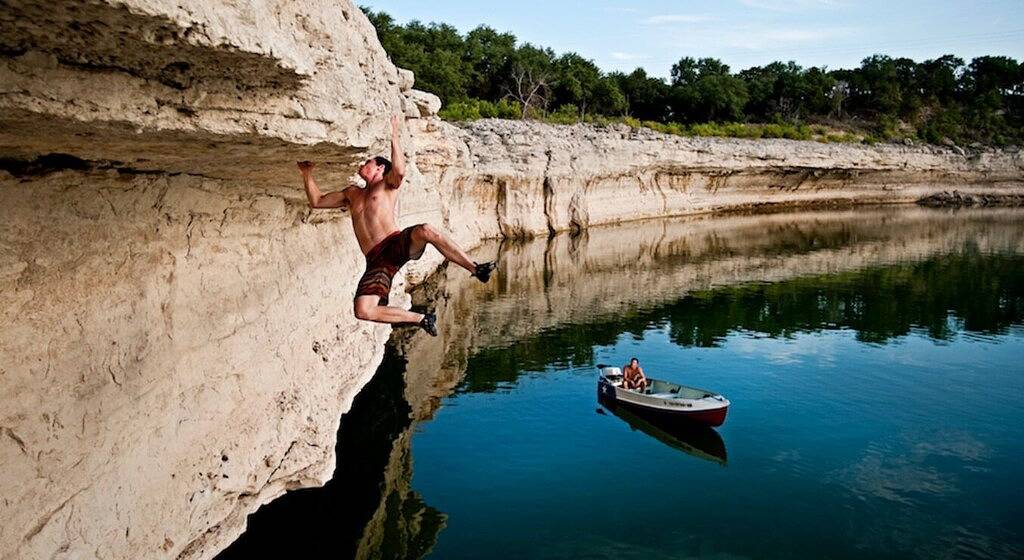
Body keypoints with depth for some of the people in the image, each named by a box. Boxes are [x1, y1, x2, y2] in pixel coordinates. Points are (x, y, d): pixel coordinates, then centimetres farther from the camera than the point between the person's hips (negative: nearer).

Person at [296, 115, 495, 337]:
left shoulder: (387, 185, 13)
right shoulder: (352, 193, 29)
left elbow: (400, 170, -11)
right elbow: (317, 201, 33)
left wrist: (394, 137, -9)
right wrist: (307, 174, 27)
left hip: (397, 244, -4)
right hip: (376, 261, 4)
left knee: (426, 231, -38)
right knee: (363, 311, -18)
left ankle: (476, 269, -29)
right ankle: (421, 319, -1)